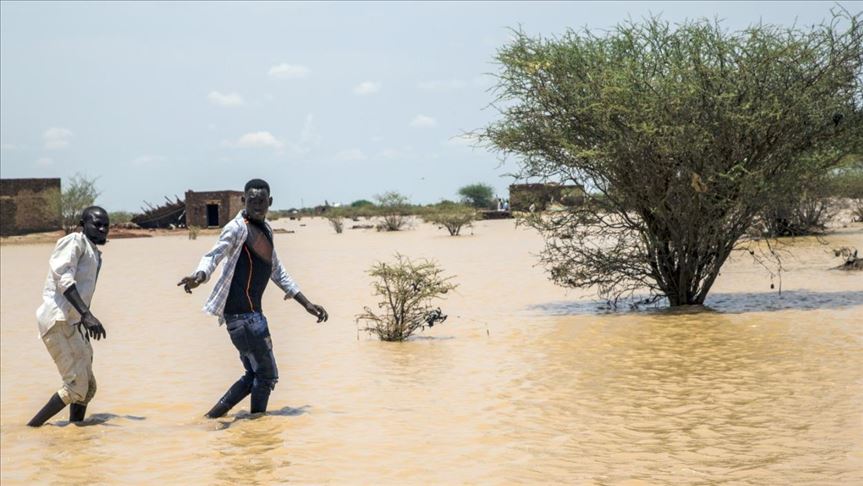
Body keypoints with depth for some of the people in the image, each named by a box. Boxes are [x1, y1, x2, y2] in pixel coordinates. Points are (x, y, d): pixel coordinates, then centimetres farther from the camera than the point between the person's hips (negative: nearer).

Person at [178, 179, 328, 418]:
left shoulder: (265, 229, 17)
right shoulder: (237, 229, -11)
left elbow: (277, 272, 27)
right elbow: (215, 254, -29)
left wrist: (306, 303, 26)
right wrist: (199, 276, -50)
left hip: (251, 312, 9)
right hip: (243, 314, -9)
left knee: (254, 375, 15)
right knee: (267, 375, -4)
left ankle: (210, 418, 16)